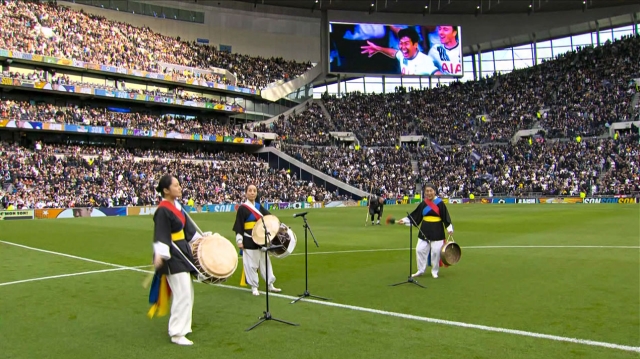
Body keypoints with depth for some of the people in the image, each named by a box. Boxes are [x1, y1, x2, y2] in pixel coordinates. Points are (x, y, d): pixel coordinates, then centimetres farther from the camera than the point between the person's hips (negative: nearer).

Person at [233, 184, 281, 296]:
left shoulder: (259, 206, 8)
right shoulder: (242, 208, -8)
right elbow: (239, 226, -9)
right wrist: (239, 240, -14)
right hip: (249, 241, -6)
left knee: (265, 262, 11)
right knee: (251, 264, 0)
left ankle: (270, 285, 20)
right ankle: (254, 287, 12)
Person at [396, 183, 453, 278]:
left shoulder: (440, 203, -6)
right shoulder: (423, 204, 3)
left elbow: (446, 216, -4)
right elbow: (414, 215, 7)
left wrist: (449, 228, -11)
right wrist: (404, 220, 0)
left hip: (437, 231, -3)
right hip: (425, 230, 3)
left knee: (436, 251, 0)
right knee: (420, 249, 2)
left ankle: (434, 271, 18)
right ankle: (421, 270, 16)